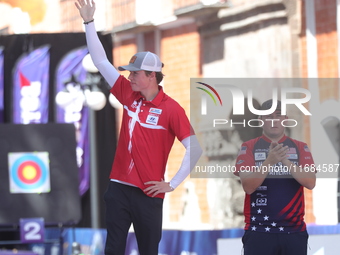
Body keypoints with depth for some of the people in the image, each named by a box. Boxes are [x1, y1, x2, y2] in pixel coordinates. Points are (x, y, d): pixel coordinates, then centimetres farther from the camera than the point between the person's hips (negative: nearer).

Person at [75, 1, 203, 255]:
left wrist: (172, 184, -11)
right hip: (119, 187, 4)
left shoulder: (171, 109, -9)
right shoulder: (129, 95, 5)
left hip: (148, 193, -4)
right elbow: (101, 61, 8)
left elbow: (195, 149, -12)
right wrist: (89, 22, 4)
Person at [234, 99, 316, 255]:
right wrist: (269, 161, -22)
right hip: (258, 230, -2)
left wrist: (286, 161, -18)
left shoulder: (300, 148, 9)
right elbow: (248, 186, -8)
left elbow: (310, 182, -4)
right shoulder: (249, 148, 3)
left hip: (294, 231, 2)